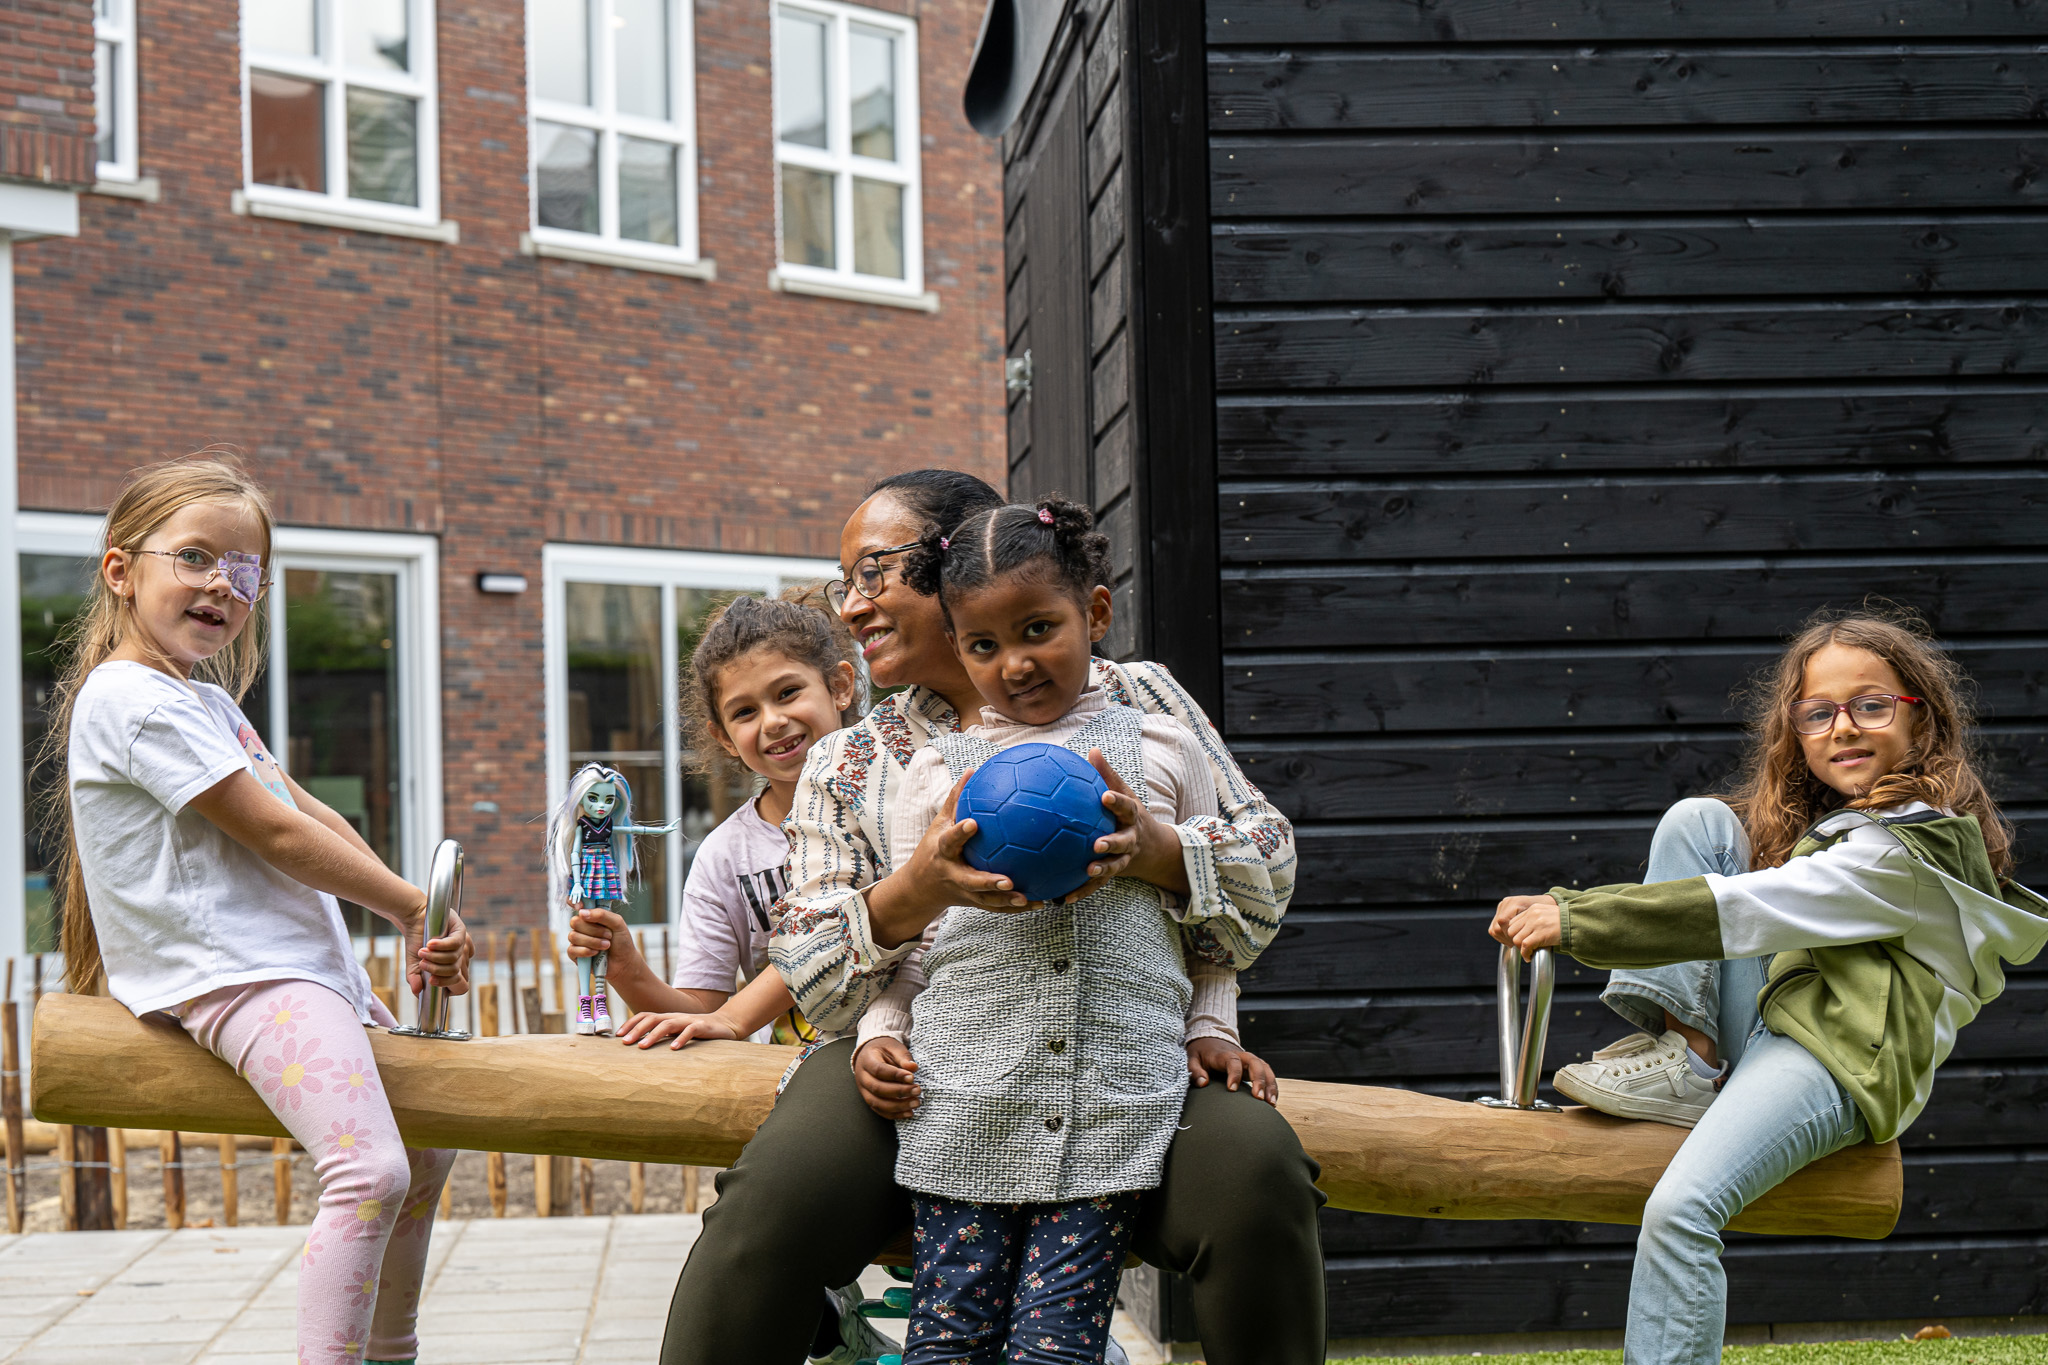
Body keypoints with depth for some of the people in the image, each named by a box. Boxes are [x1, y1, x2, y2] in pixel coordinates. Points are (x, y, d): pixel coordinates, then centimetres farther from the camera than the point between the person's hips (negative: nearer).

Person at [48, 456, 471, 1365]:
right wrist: (414, 905, -5)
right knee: (371, 1172, -28)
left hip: (309, 969, 11)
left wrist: (414, 931, 4)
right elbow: (274, 832, -14)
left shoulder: (207, 702, 22)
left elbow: (317, 817, 18)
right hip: (232, 975, -11)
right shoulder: (129, 697, -11)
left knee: (428, 1152, 22)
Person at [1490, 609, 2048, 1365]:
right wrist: (1564, 912, 0)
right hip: (1762, 1025, 9)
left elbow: (1746, 912, -19)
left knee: (1679, 1207, -33)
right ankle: (1684, 1064, -12)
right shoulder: (1820, 821, 21)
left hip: (1837, 1062, -9)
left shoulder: (1915, 848, -11)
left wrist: (1574, 918, -21)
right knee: (1696, 820, -4)